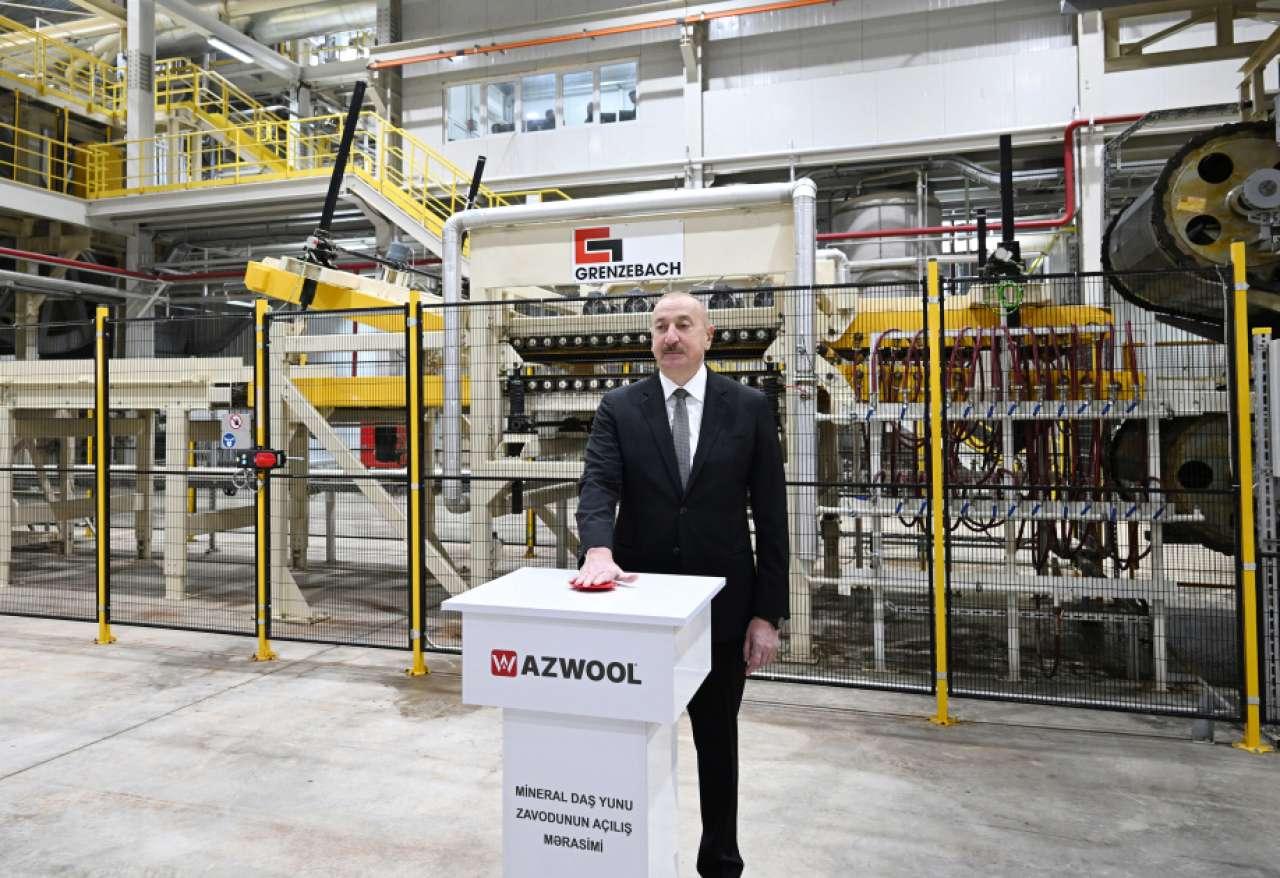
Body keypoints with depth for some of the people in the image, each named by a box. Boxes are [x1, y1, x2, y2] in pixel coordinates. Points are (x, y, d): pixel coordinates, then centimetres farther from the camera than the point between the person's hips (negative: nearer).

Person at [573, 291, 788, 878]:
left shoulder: (750, 408, -3)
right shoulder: (618, 408, -1)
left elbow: (771, 516, -3)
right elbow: (598, 486, -13)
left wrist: (767, 613, -7)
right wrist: (599, 550, -35)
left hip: (721, 606, 0)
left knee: (717, 740, 17)